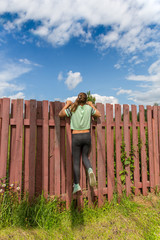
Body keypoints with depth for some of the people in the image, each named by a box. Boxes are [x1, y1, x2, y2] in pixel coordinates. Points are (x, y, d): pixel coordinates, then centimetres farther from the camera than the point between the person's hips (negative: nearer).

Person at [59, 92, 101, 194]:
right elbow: (99, 114, 16)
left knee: (76, 161, 7)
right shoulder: (89, 108, 1)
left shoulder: (72, 108, -4)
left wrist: (67, 104, 12)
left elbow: (60, 114, 6)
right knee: (85, 157, 20)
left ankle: (77, 185, 12)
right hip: (87, 136, 2)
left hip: (76, 137, -2)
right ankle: (90, 170, -10)